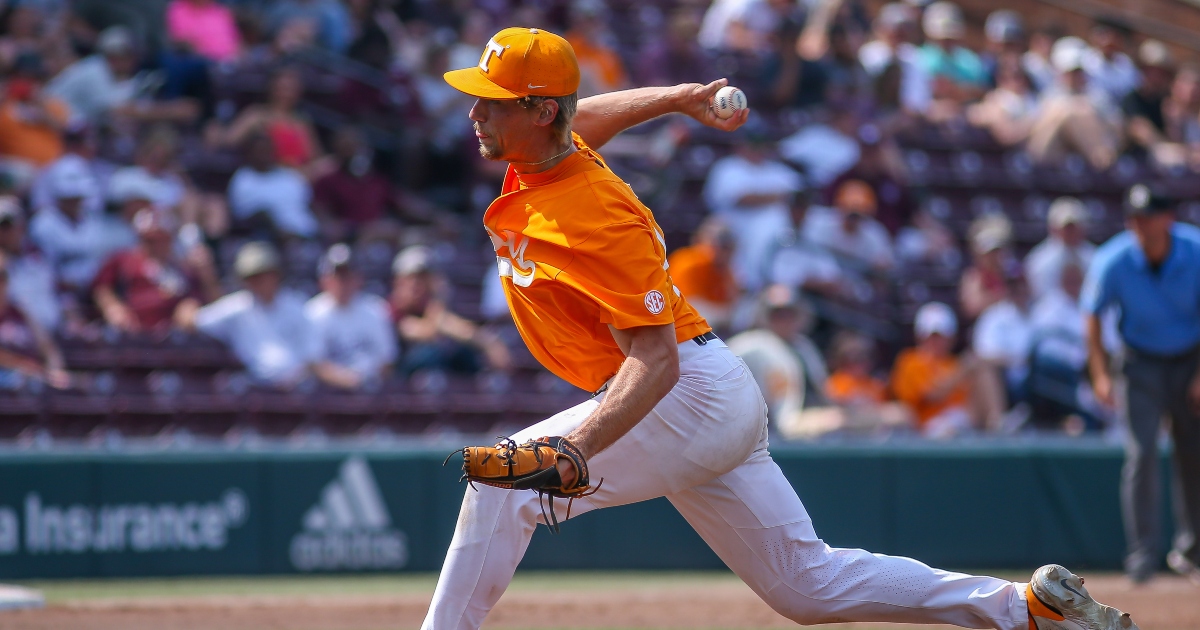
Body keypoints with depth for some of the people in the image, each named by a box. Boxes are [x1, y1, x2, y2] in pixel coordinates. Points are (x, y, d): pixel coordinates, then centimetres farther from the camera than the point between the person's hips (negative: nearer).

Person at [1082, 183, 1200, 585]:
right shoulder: (1113, 262, -20)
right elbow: (1094, 316, -6)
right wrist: (1101, 376, -13)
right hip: (1141, 363, -1)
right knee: (1142, 452, -14)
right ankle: (1143, 552, -11)